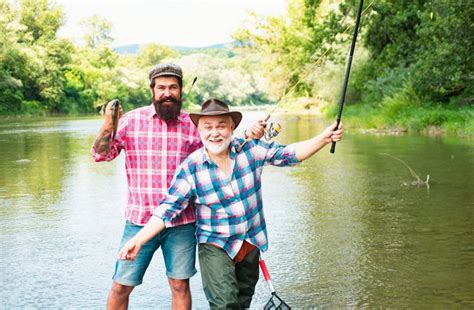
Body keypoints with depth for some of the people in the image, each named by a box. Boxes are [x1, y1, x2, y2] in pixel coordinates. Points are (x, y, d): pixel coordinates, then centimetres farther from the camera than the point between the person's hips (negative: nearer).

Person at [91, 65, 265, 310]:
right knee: (121, 286, 5)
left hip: (182, 222, 1)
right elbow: (101, 155, -2)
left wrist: (249, 138, -6)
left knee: (180, 284, 10)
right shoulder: (132, 120, 0)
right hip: (140, 219, -1)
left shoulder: (193, 126, 3)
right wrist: (107, 127, -20)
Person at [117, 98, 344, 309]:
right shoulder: (190, 168, -16)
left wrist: (323, 138, -18)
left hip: (251, 242, 4)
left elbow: (288, 154, -6)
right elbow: (168, 209, -13)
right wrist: (139, 239, -21)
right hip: (215, 247, -4)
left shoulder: (250, 149, -9)